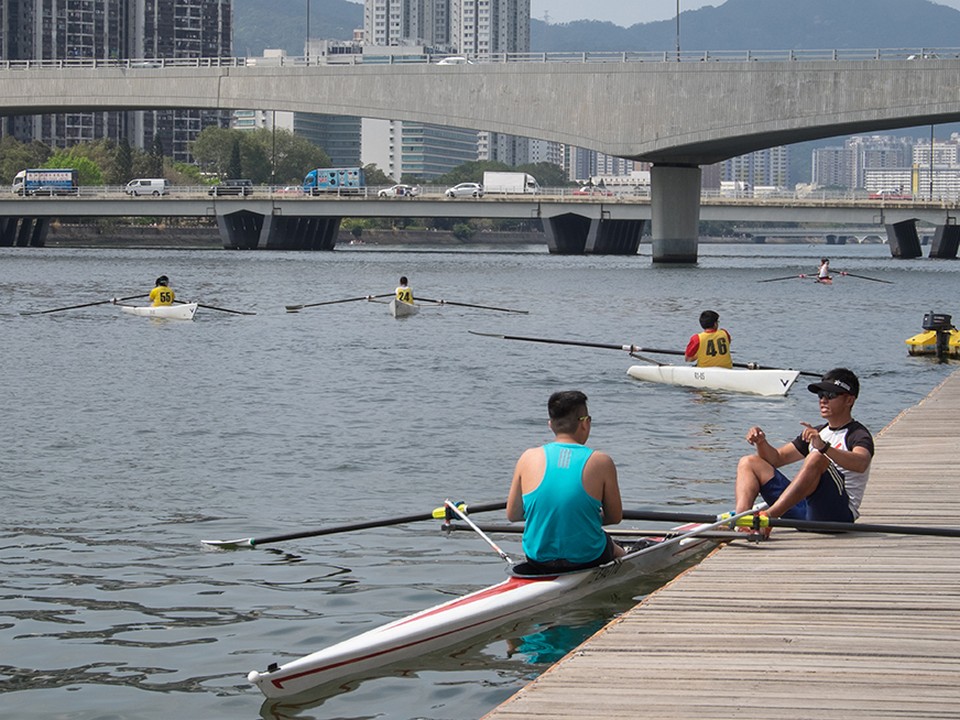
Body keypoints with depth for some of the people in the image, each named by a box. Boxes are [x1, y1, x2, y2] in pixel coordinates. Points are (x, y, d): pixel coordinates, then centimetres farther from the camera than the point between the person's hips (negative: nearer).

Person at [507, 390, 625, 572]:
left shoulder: (529, 458, -5)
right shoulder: (601, 462, -10)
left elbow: (512, 514, 3)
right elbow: (616, 517, 0)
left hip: (538, 562, 2)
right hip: (587, 560, -2)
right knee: (619, 553, 33)